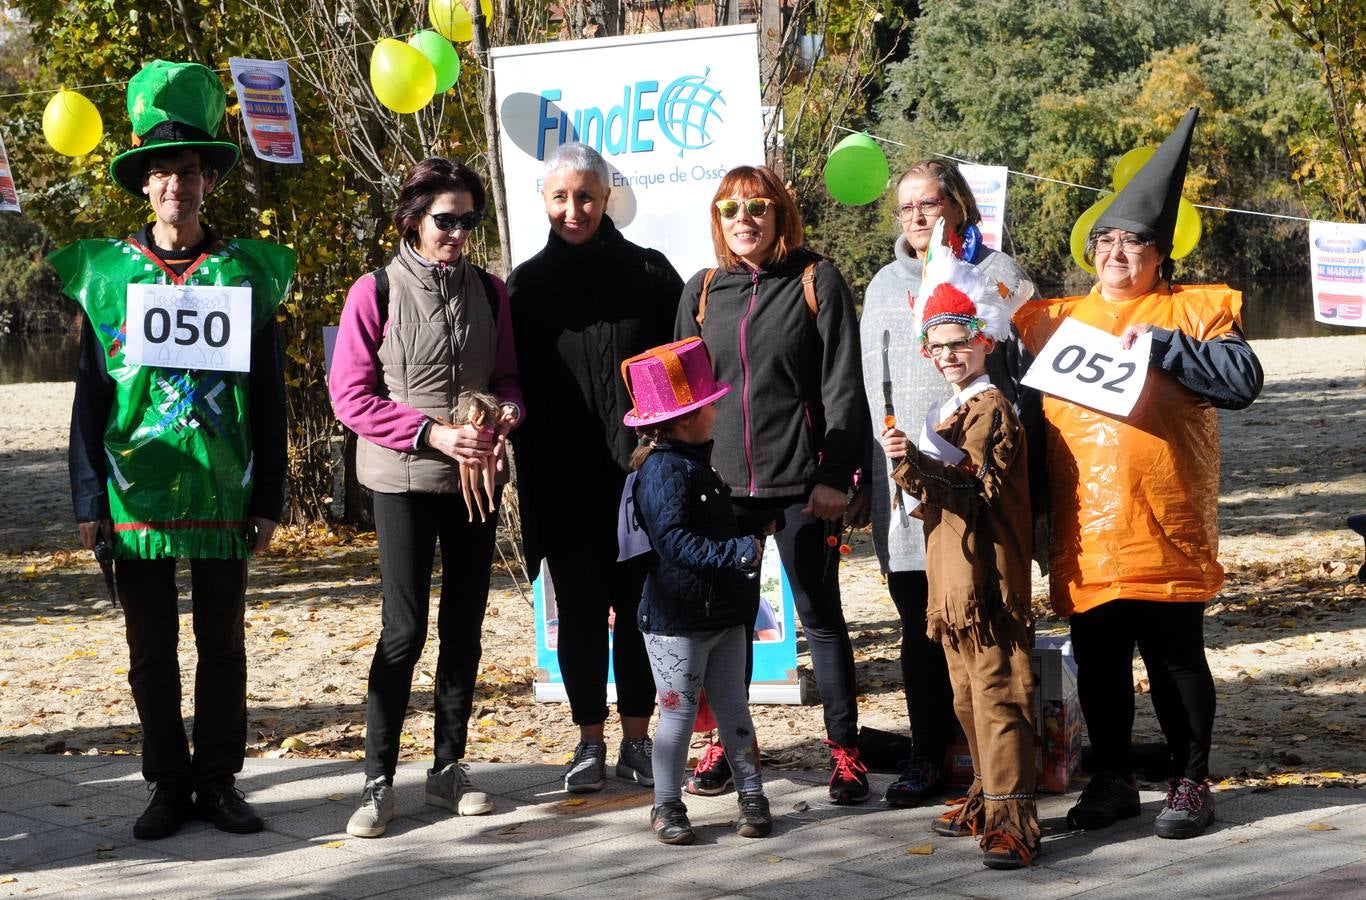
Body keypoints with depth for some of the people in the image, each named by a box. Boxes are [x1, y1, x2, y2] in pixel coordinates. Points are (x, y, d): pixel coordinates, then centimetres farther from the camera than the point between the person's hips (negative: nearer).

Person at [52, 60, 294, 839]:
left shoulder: (248, 273, 3)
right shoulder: (107, 272, 2)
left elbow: (269, 397, 5)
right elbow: (91, 396, 3)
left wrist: (269, 498, 1)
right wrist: (89, 500, -2)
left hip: (223, 496, 0)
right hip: (137, 496, 0)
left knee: (224, 645, 8)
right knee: (152, 650, 7)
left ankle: (220, 781, 19)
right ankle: (170, 785, 18)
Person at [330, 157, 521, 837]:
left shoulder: (489, 291, 6)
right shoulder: (376, 292, -7)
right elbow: (350, 396, -9)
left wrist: (507, 409, -10)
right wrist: (433, 433, -18)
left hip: (476, 477, 4)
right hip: (404, 480, -4)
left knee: (464, 627, 9)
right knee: (404, 630, -7)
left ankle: (449, 767, 20)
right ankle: (378, 781, 2)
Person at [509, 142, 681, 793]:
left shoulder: (648, 272, 2)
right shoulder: (525, 284, 6)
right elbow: (513, 385, 7)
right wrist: (529, 476, -2)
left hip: (641, 475, -1)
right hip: (563, 483, 1)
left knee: (639, 608, 5)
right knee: (580, 611, 5)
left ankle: (637, 738, 15)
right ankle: (590, 741, 13)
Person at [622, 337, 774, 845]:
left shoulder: (698, 464, 14)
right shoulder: (663, 471, -17)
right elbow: (675, 541, -27)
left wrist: (754, 530, 16)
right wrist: (734, 552, -31)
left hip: (723, 613, 8)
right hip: (676, 618, -8)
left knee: (733, 708, 12)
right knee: (679, 712, 0)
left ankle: (752, 794, 20)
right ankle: (667, 805, 11)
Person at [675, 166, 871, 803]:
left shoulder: (817, 282, 0)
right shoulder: (702, 292, 11)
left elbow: (842, 386, -5)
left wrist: (834, 476, -12)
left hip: (800, 482, -3)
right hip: (722, 483, 3)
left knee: (820, 615, 2)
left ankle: (844, 751, 9)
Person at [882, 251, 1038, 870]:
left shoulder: (990, 410, -10)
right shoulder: (955, 411, 19)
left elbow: (978, 490, -18)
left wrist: (918, 466, -25)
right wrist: (912, 469, 0)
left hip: (986, 578, -10)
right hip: (953, 580, 10)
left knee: (996, 697, -12)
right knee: (968, 697, 15)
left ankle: (1011, 819, -14)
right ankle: (989, 799, 24)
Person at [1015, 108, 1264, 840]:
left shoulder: (1195, 311, 4)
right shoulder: (1052, 320, 16)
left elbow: (1244, 379, -11)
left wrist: (1163, 344, -16)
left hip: (1165, 531, -4)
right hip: (1083, 533, 4)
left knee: (1175, 658, 3)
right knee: (1098, 662, 10)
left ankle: (1190, 783, 14)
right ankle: (1111, 779, 23)